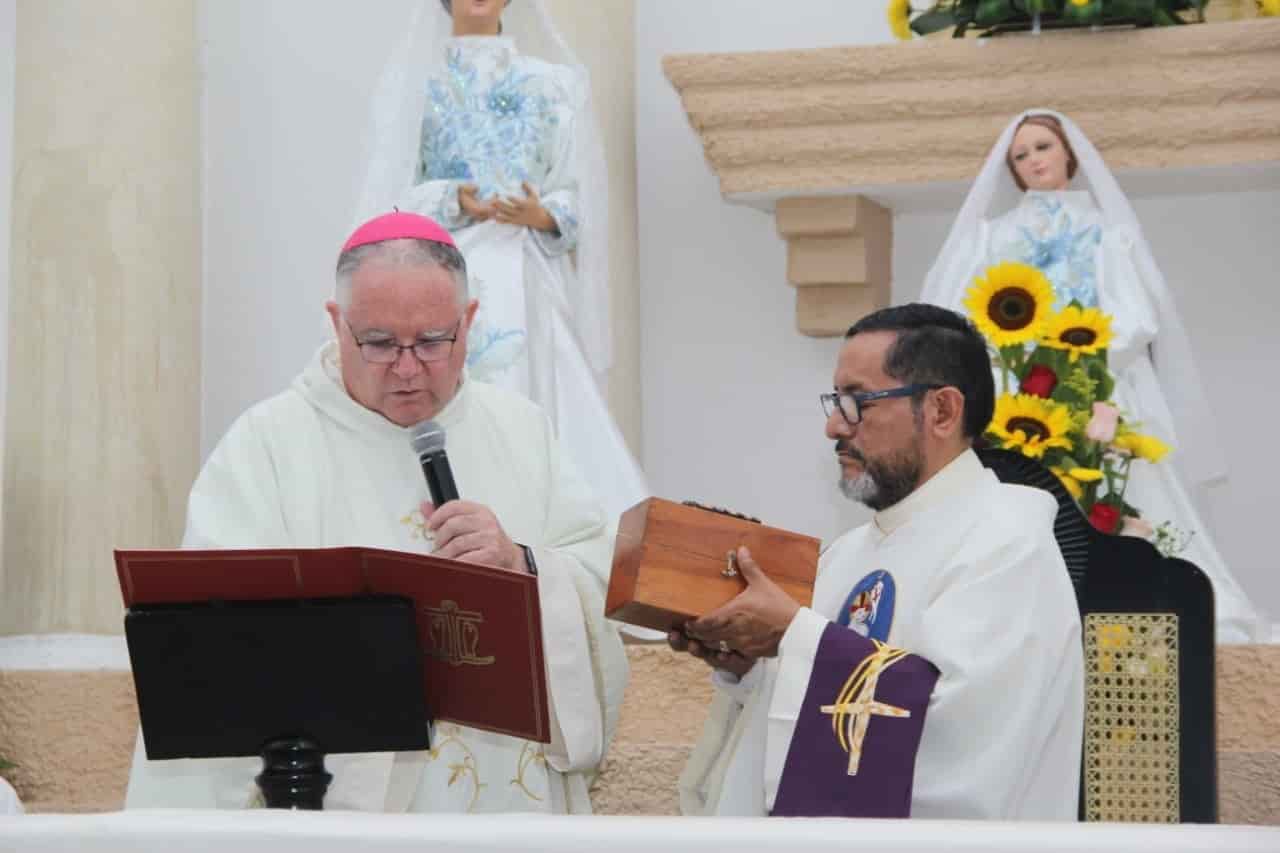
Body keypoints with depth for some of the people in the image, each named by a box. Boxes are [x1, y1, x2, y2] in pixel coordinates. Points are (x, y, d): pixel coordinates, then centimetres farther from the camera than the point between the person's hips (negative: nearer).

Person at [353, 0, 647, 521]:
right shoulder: (410, 81, 11)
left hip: (527, 285, 1)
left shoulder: (552, 84, 14)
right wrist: (457, 203, -12)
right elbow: (394, 193, 5)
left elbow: (574, 197, 9)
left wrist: (541, 215, -12)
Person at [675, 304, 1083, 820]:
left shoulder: (1007, 544, -16)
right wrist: (746, 666, -6)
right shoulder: (851, 552, 8)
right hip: (820, 820, 7)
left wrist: (793, 634, -23)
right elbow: (815, 730, 12)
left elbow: (960, 725, -28)